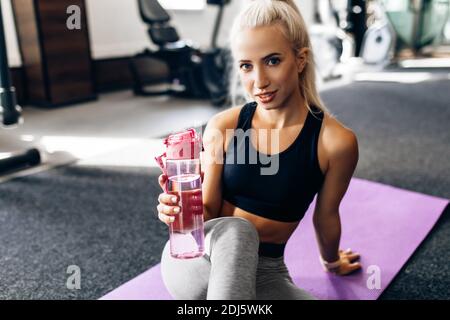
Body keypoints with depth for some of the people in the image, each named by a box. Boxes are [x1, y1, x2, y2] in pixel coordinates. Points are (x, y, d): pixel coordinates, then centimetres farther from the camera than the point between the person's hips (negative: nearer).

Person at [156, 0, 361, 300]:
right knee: (234, 229, -34)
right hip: (198, 260, 0)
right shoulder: (223, 126, -11)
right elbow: (207, 212, -3)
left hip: (264, 272, 1)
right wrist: (182, 211, -26)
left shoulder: (335, 141, -15)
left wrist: (331, 262, 20)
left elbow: (326, 216, 3)